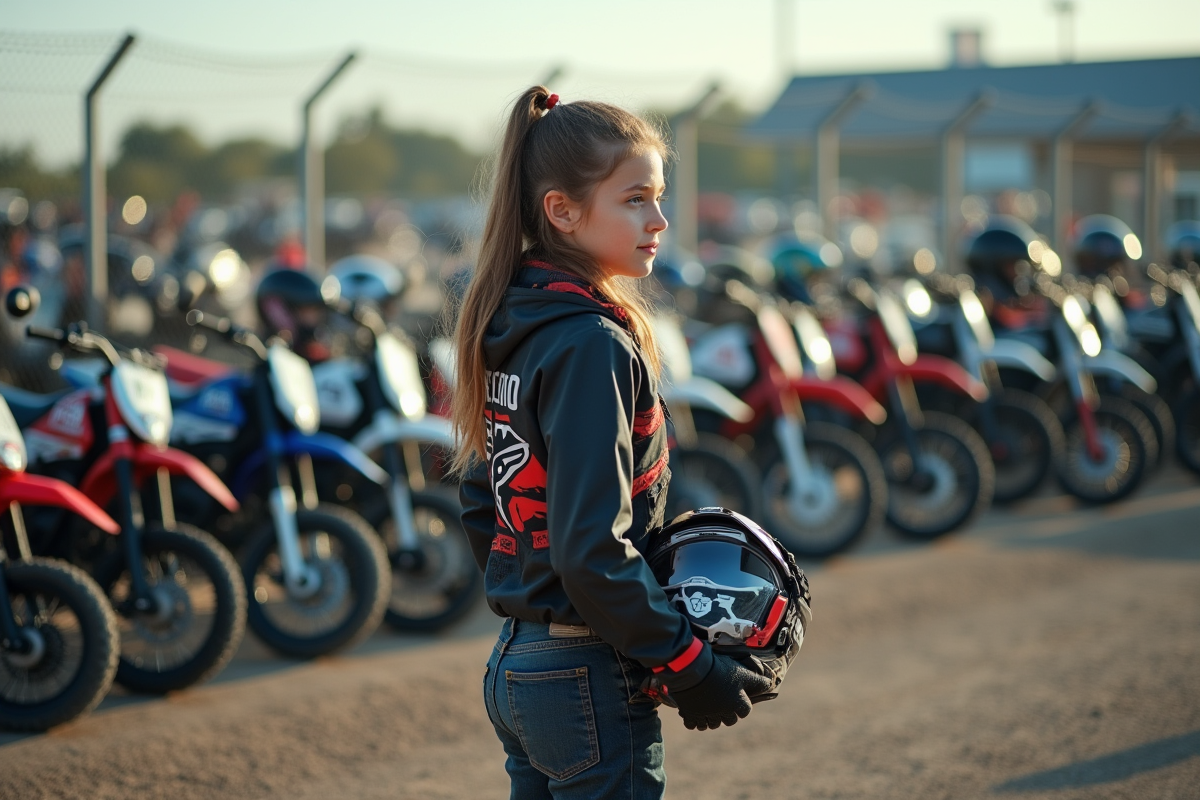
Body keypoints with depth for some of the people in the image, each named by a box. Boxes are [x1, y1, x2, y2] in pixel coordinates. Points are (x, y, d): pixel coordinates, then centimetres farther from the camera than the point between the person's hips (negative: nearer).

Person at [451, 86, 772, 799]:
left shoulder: (510, 328, 8)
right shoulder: (592, 344, -19)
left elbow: (481, 504, 17)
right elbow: (593, 552, -24)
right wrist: (691, 667, -16)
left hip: (514, 667, 9)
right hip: (590, 682, -9)